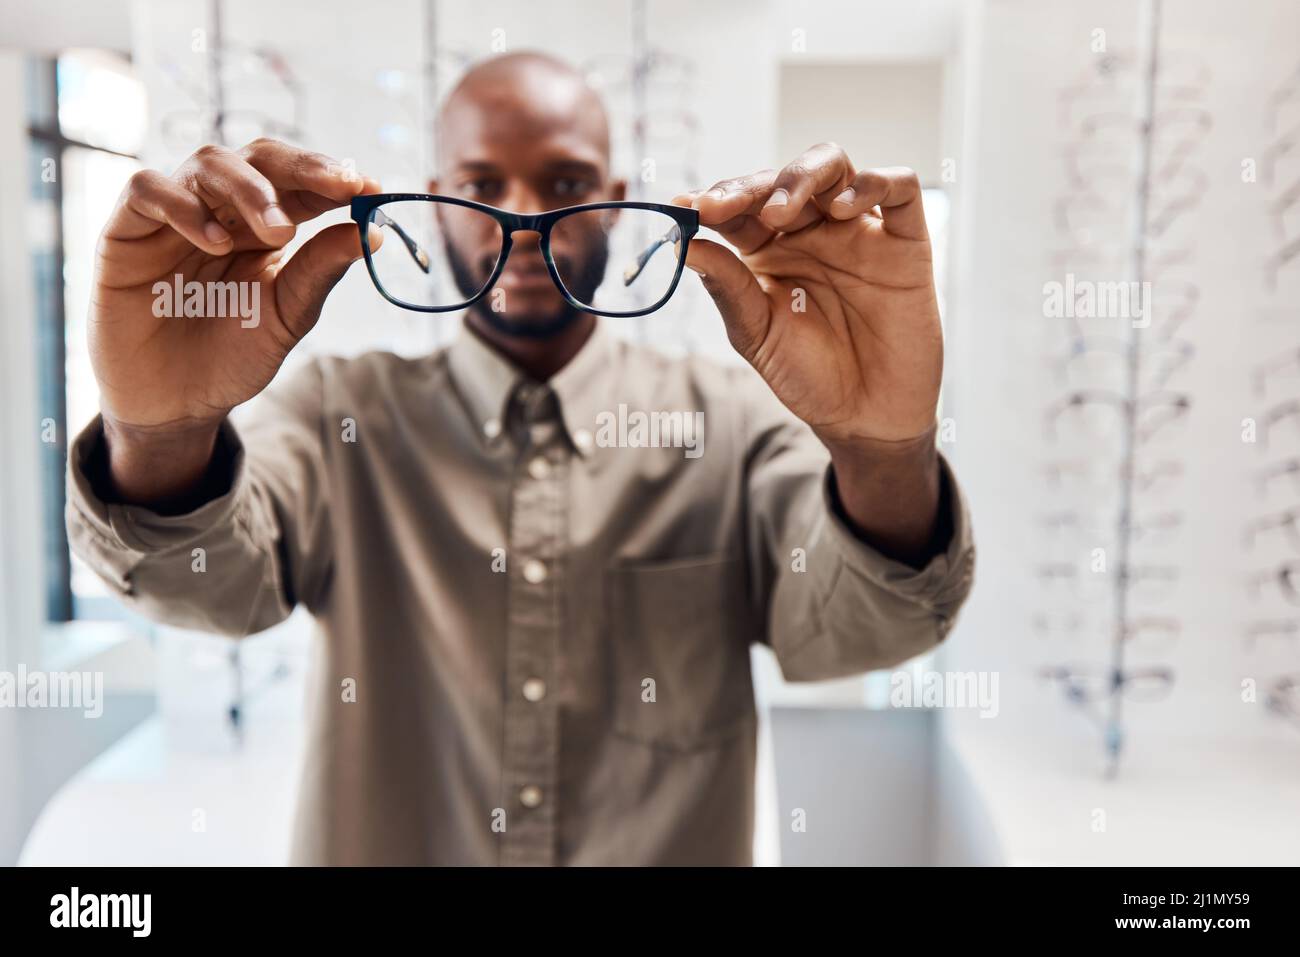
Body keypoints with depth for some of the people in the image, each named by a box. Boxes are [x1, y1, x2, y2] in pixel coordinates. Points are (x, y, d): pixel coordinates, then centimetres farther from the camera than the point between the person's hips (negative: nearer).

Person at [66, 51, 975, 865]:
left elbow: (844, 630, -21)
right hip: (378, 839, 1)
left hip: (673, 842, 0)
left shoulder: (736, 421, -9)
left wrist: (886, 454, -40)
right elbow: (203, 578, -22)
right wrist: (159, 433, -41)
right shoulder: (344, 410, -7)